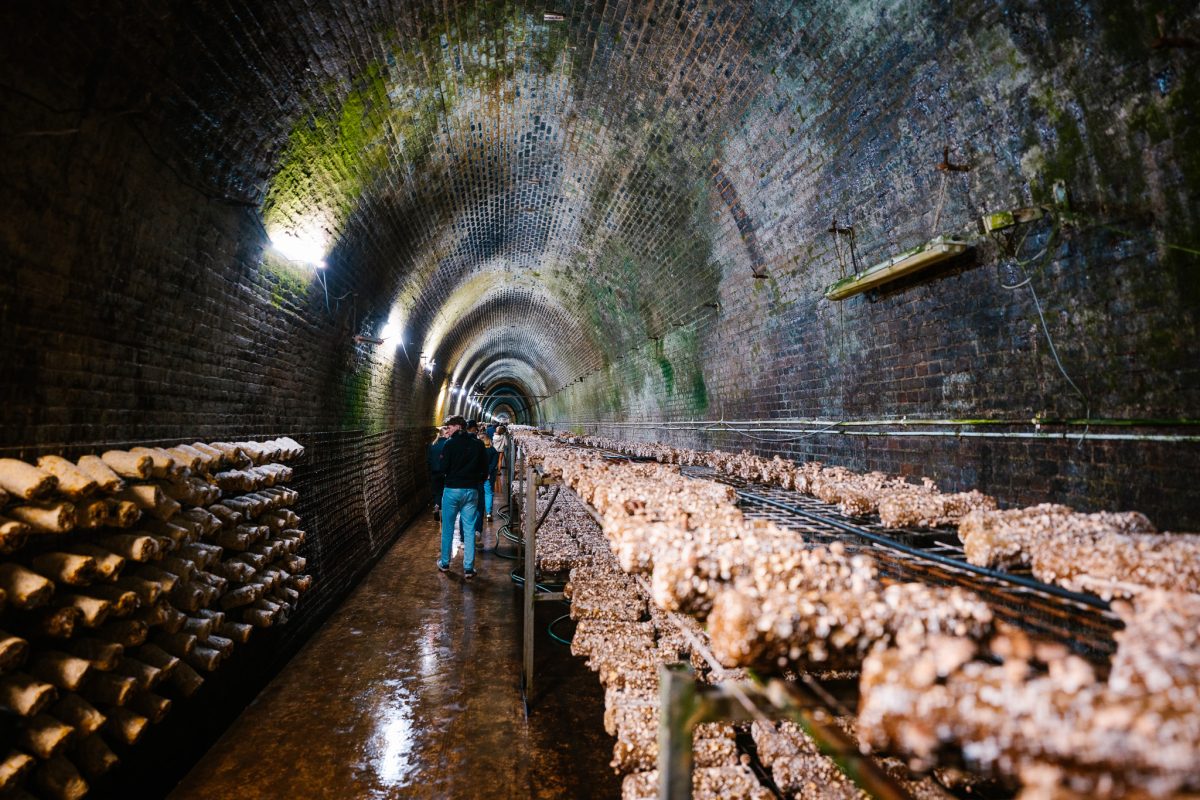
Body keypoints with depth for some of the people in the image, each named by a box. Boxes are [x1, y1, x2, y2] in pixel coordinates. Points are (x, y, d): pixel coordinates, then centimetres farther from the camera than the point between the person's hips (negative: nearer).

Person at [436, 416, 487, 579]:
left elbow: (443, 467, -9)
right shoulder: (478, 444, 0)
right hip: (471, 490, 2)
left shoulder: (450, 444, -9)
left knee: (447, 528, 13)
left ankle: (444, 563, 25)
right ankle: (468, 568, 6)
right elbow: (484, 469, 4)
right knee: (469, 530, 5)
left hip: (452, 490, -2)